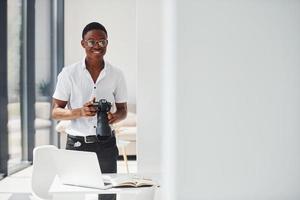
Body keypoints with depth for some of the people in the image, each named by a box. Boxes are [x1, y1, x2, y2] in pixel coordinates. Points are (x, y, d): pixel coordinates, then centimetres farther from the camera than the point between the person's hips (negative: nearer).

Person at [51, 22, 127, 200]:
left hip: (106, 143, 1)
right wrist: (80, 112, -18)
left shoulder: (117, 75, 5)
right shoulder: (69, 73, 0)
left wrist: (115, 116, -11)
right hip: (77, 143, -1)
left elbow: (123, 110, 13)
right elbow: (56, 112, 1)